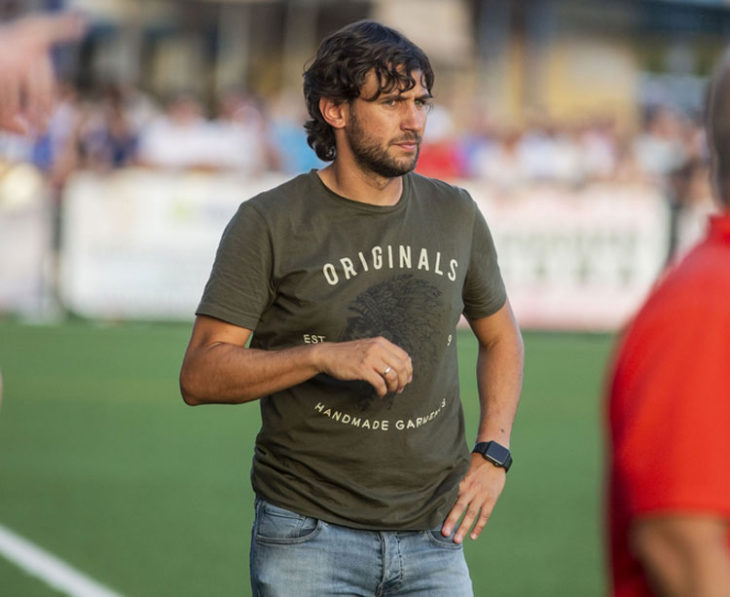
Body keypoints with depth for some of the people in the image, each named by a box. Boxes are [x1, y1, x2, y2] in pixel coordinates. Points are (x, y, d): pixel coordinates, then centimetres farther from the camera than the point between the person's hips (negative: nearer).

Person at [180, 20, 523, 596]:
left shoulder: (455, 215, 8)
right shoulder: (269, 224, -5)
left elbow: (500, 336, 23)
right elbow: (200, 375, -10)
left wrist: (493, 452, 9)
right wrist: (323, 356, -23)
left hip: (432, 536, 3)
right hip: (310, 537, -3)